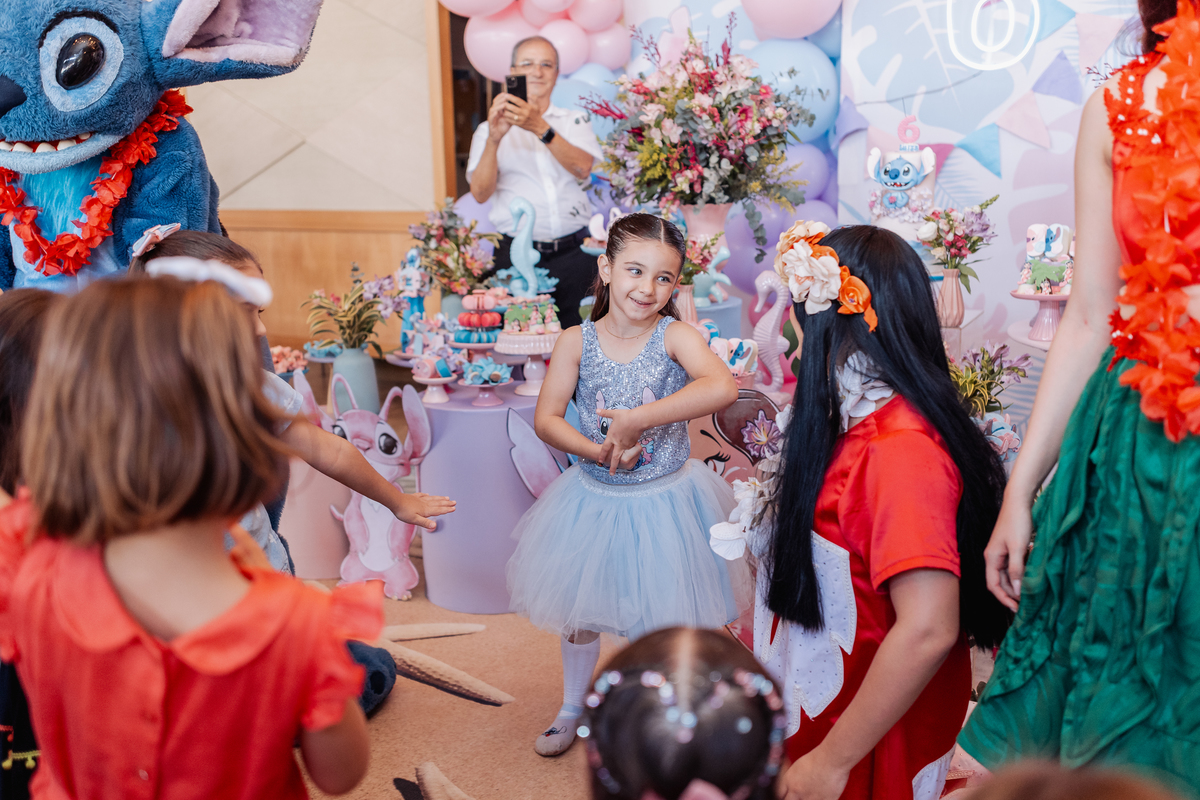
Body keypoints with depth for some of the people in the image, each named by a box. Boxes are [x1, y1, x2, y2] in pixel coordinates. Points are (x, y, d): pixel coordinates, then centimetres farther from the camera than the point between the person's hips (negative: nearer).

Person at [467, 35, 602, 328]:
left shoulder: (575, 121, 16)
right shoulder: (490, 129, 12)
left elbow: (582, 169, -4)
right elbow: (480, 193, -3)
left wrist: (541, 129, -18)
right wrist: (494, 139, -18)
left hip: (573, 251, 1)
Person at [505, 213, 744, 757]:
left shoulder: (676, 336, -17)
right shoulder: (576, 341, -10)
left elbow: (722, 388, -35)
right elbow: (546, 418, -8)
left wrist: (634, 420, -35)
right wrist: (596, 450, -25)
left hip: (664, 500, -2)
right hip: (594, 499, 2)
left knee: (659, 616, 13)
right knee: (579, 609, 20)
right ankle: (572, 706, 46)